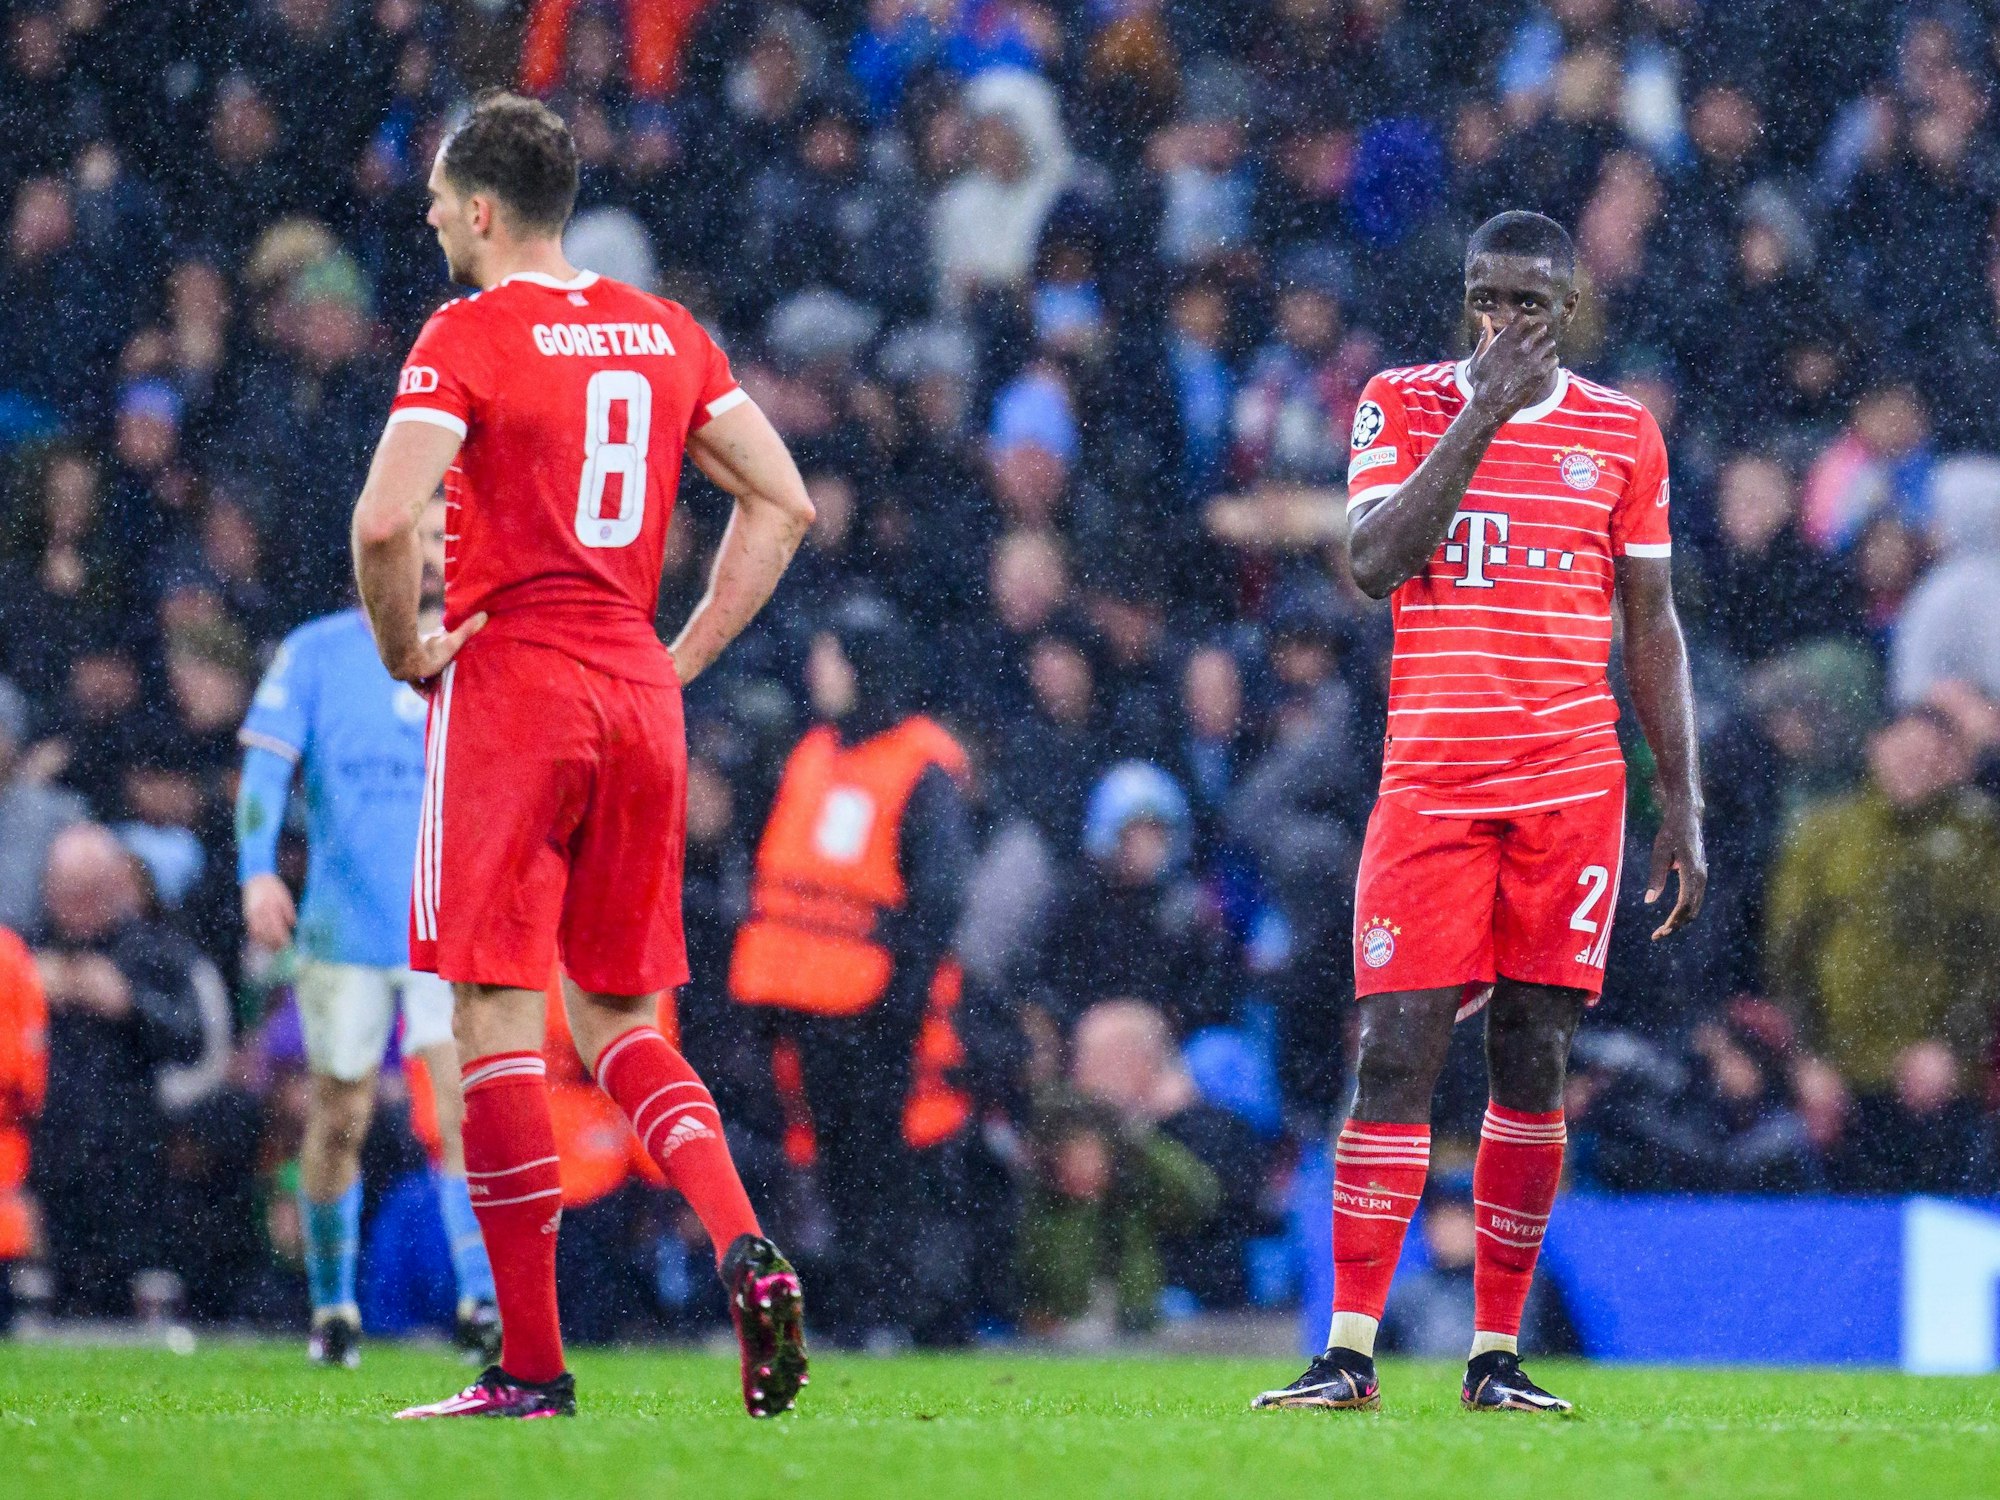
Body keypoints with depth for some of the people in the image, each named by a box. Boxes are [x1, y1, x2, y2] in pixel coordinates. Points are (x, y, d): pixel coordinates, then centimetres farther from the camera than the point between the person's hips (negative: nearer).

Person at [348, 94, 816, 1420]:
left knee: (497, 1021, -2)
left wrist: (404, 652, -3)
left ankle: (533, 1364, -4)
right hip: (638, 702, 6)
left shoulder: (468, 339, -8)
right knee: (624, 1025, 14)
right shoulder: (664, 335, 11)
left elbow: (386, 522, -20)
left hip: (511, 684, -6)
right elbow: (785, 503, 11)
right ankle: (747, 1248, -11)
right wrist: (685, 654, 13)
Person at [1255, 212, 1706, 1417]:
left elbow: (1653, 629, 13)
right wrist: (1483, 412, -13)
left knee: (1533, 1061, 1)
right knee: (1398, 1052, -8)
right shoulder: (1408, 405, 6)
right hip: (1432, 776, -1)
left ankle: (1498, 1353, 7)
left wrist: (1684, 806, 8)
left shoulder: (1621, 434, 9)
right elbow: (1377, 564, -10)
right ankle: (1350, 1353, -8)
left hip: (1571, 784, 1)